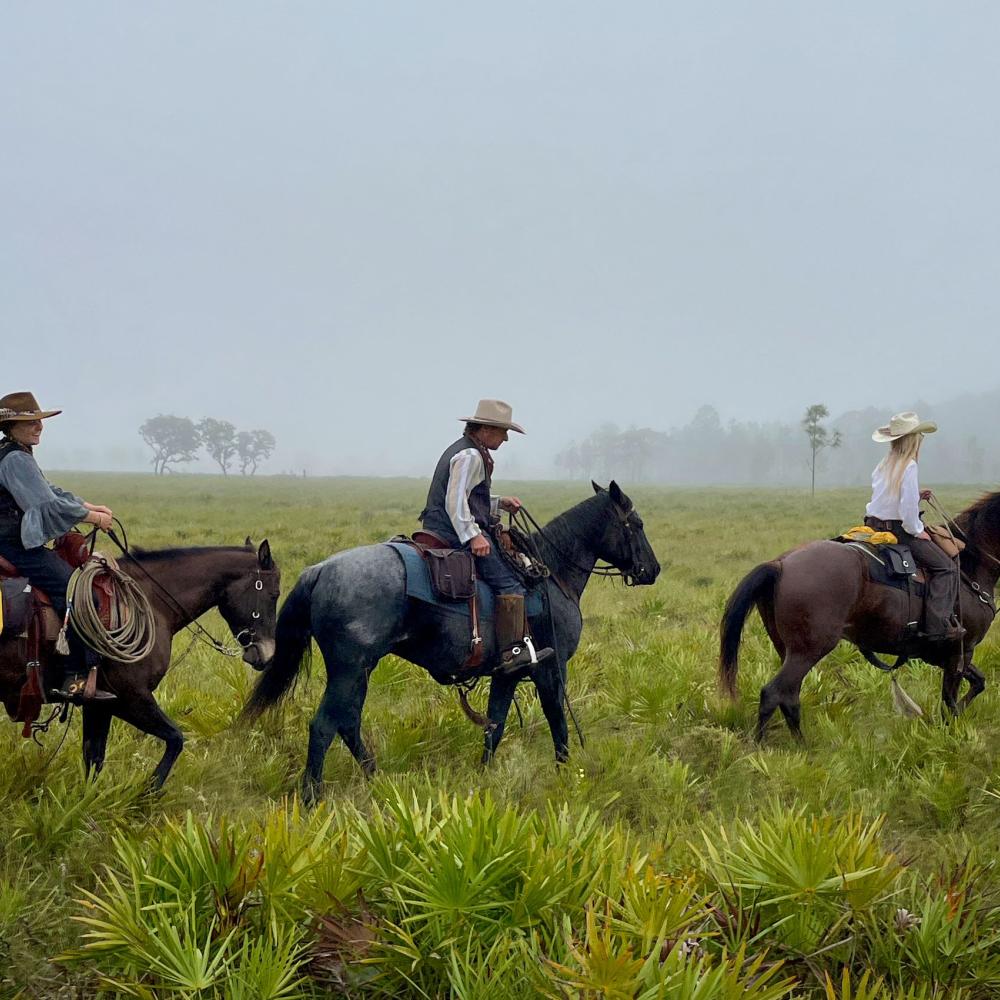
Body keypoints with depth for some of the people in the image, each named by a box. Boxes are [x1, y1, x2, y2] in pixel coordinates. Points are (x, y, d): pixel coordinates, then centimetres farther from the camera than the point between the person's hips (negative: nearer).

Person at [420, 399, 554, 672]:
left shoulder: (461, 450, 21)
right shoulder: (469, 455, -12)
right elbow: (455, 501, -22)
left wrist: (499, 503, 19)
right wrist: (472, 536, -28)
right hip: (456, 534, -11)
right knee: (509, 583, -16)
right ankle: (513, 652, -24)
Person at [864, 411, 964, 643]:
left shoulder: (883, 466, 12)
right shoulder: (909, 467, -15)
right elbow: (907, 506, -22)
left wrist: (916, 496, 16)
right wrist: (917, 531, -9)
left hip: (874, 525, 9)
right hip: (896, 529, -9)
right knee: (946, 566, -5)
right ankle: (937, 626, -15)